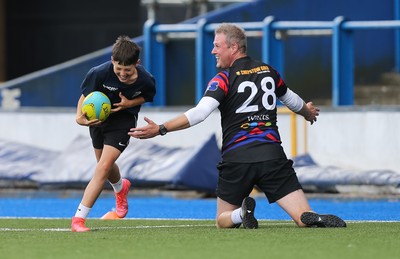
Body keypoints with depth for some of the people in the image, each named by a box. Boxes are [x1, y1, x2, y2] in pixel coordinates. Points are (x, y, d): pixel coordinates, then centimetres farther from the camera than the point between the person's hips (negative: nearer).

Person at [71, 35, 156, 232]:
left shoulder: (146, 81, -26)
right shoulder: (99, 73, -29)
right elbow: (85, 96, -13)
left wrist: (129, 103, -23)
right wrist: (80, 117, -32)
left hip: (123, 120, -2)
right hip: (98, 118, 2)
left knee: (103, 168, -18)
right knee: (105, 165, 23)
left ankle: (79, 218, -16)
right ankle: (120, 188, 61)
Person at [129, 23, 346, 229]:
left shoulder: (224, 79, -2)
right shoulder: (268, 71, 13)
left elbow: (199, 113, -16)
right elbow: (292, 100, 32)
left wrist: (160, 129, -18)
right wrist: (307, 112, 54)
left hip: (236, 159, -2)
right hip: (272, 156, 2)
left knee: (223, 221, 17)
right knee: (304, 218, -2)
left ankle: (242, 213, -17)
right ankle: (318, 220, -37)